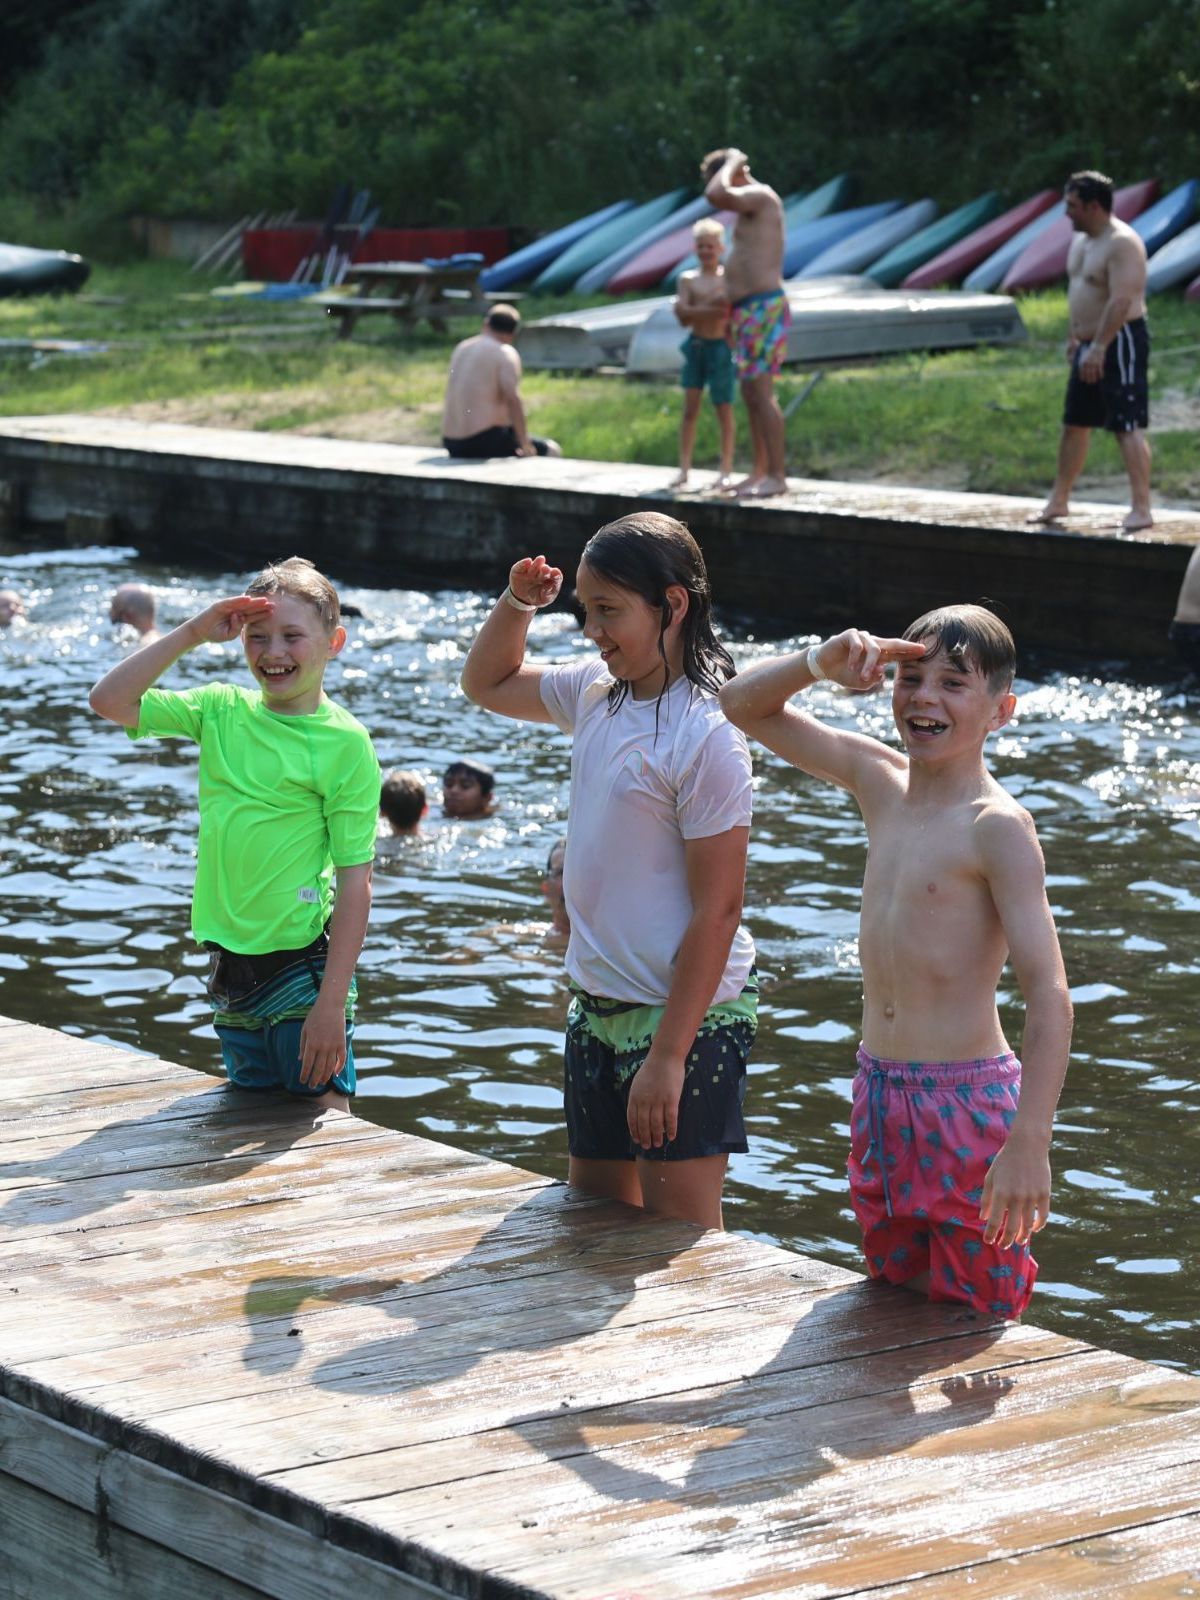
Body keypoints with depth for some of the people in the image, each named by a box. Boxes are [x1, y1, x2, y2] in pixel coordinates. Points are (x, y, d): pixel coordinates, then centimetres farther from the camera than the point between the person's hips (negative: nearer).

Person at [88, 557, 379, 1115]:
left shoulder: (345, 744, -11)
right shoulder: (221, 711, 5)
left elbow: (355, 879, -13)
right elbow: (110, 701, 2)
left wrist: (333, 1002, -18)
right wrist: (192, 633, -5)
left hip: (304, 967, -6)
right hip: (230, 965, 6)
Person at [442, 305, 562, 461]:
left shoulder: (461, 348, 14)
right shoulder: (505, 353, -9)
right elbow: (513, 399, -22)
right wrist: (525, 444, -17)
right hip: (485, 441, -8)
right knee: (551, 451, 7)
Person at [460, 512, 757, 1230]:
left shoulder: (706, 738, -19)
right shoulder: (598, 692, 5)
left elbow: (718, 909, -20)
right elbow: (489, 683, 25)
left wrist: (667, 1057, -21)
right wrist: (516, 604, 5)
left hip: (688, 1015, -8)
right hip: (598, 1008, 8)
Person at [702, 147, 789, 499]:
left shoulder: (761, 196, -10)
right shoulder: (753, 206, 21)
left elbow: (715, 196, -27)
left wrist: (732, 163, -9)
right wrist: (734, 314, 26)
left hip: (762, 309, -10)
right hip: (750, 311, 10)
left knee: (761, 393, -12)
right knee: (751, 394, 12)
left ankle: (777, 476, -12)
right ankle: (761, 471, 17)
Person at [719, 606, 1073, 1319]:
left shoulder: (998, 826, -14)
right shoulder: (880, 778, 6)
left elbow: (1048, 993, -20)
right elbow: (745, 705, 15)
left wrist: (1029, 1145, -28)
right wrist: (821, 662, -6)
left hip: (969, 1106, -7)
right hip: (879, 1099, 7)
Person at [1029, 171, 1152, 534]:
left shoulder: (1122, 243, -18)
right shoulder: (1081, 240, 14)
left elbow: (1121, 300, -26)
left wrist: (1099, 347, -28)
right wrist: (1075, 337, 21)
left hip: (1121, 341, -10)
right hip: (1091, 345, 10)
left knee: (1128, 427, -12)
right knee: (1074, 424, 16)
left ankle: (1141, 509, -13)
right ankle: (1059, 501, 26)